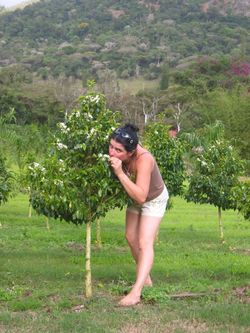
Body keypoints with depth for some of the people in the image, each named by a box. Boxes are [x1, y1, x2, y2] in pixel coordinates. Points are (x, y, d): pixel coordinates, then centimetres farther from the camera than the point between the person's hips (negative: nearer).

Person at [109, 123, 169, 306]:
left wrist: (120, 173, -52)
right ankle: (146, 279, 33)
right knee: (131, 237, 15)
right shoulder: (118, 154, -25)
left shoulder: (144, 160, -43)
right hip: (136, 197, 7)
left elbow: (141, 196, -49)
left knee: (145, 243, -17)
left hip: (154, 199, -7)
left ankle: (136, 292, -23)